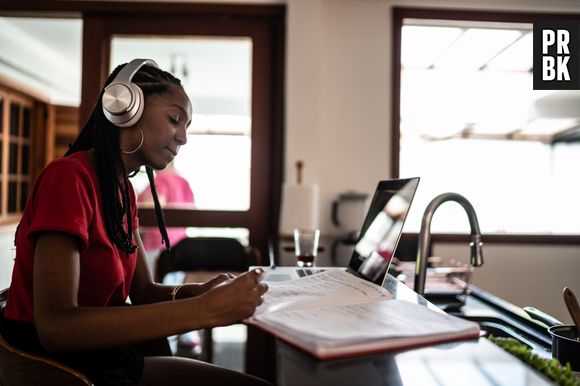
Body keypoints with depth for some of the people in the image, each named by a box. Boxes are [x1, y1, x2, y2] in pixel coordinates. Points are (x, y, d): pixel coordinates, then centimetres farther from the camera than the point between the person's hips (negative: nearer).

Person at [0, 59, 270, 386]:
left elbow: (144, 291, 6)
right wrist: (204, 310, -31)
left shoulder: (124, 191, 7)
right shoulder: (69, 177, -19)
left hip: (109, 357, 7)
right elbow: (55, 325, -28)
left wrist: (200, 292, -15)